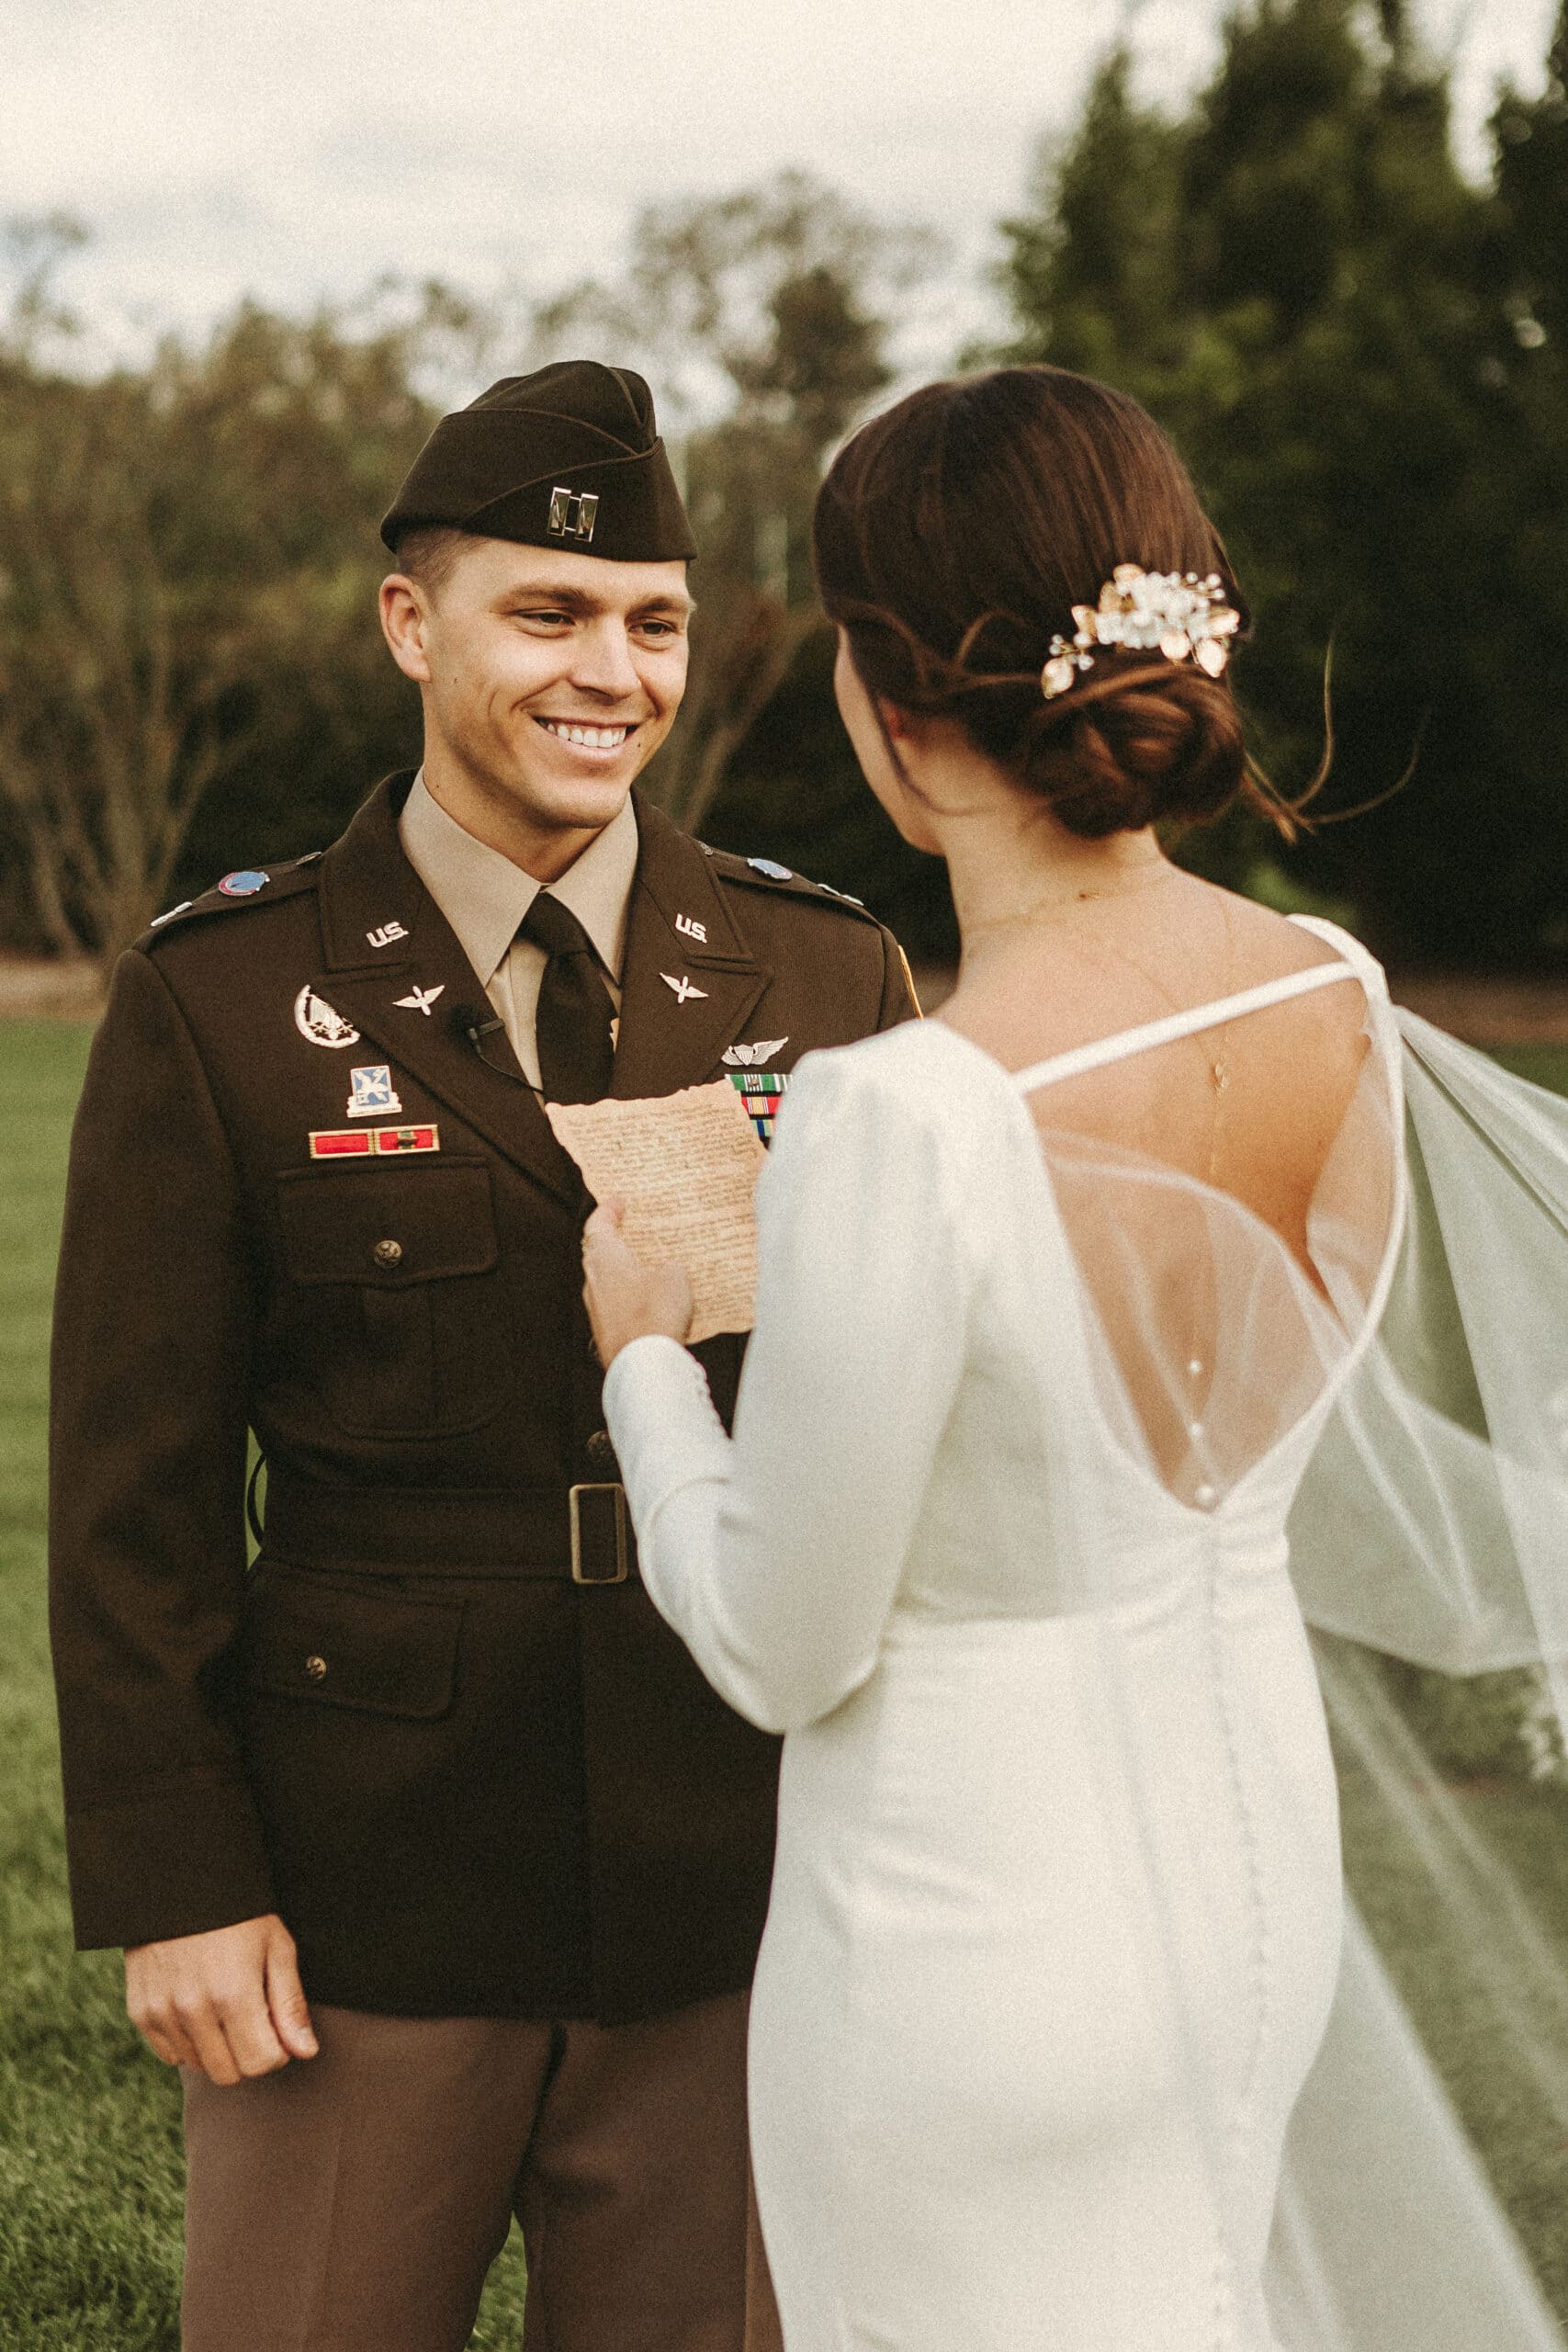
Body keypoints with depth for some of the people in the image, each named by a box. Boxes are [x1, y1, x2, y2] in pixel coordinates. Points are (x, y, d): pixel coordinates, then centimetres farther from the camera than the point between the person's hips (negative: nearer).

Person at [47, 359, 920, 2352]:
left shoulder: (830, 978, 1)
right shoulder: (218, 1005, -4)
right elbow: (134, 1487, -3)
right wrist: (174, 1887, -6)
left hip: (740, 1898, 2)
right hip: (364, 1909, -1)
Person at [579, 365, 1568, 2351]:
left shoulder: (903, 1126, -29)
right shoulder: (1342, 1010, -8)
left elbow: (779, 1647, -17)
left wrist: (641, 1354, 0)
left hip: (973, 1947, -6)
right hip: (1260, 1873, 7)